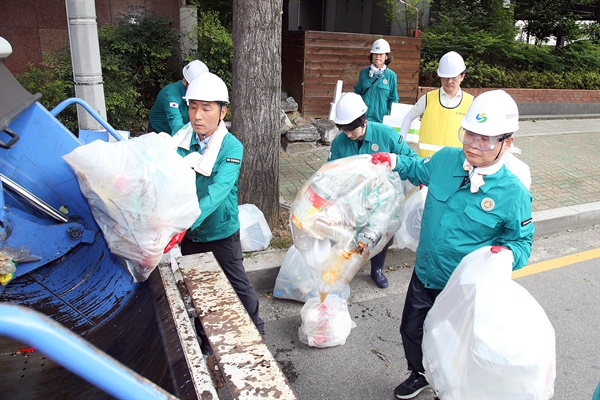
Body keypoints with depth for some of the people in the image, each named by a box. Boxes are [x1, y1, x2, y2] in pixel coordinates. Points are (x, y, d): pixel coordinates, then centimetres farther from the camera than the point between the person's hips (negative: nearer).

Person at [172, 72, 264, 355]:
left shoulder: (232, 148, -21)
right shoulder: (180, 141, -9)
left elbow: (217, 191, -34)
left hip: (221, 232, -3)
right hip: (189, 233, 4)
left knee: (237, 284, 15)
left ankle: (256, 329, 42)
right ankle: (205, 339, 44)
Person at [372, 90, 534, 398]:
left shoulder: (513, 194, -22)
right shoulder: (445, 159, -11)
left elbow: (522, 240, -8)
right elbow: (421, 170, 14)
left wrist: (509, 253, -29)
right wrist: (394, 162, 0)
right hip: (423, 274, 5)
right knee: (411, 330, 24)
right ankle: (419, 375, 55)